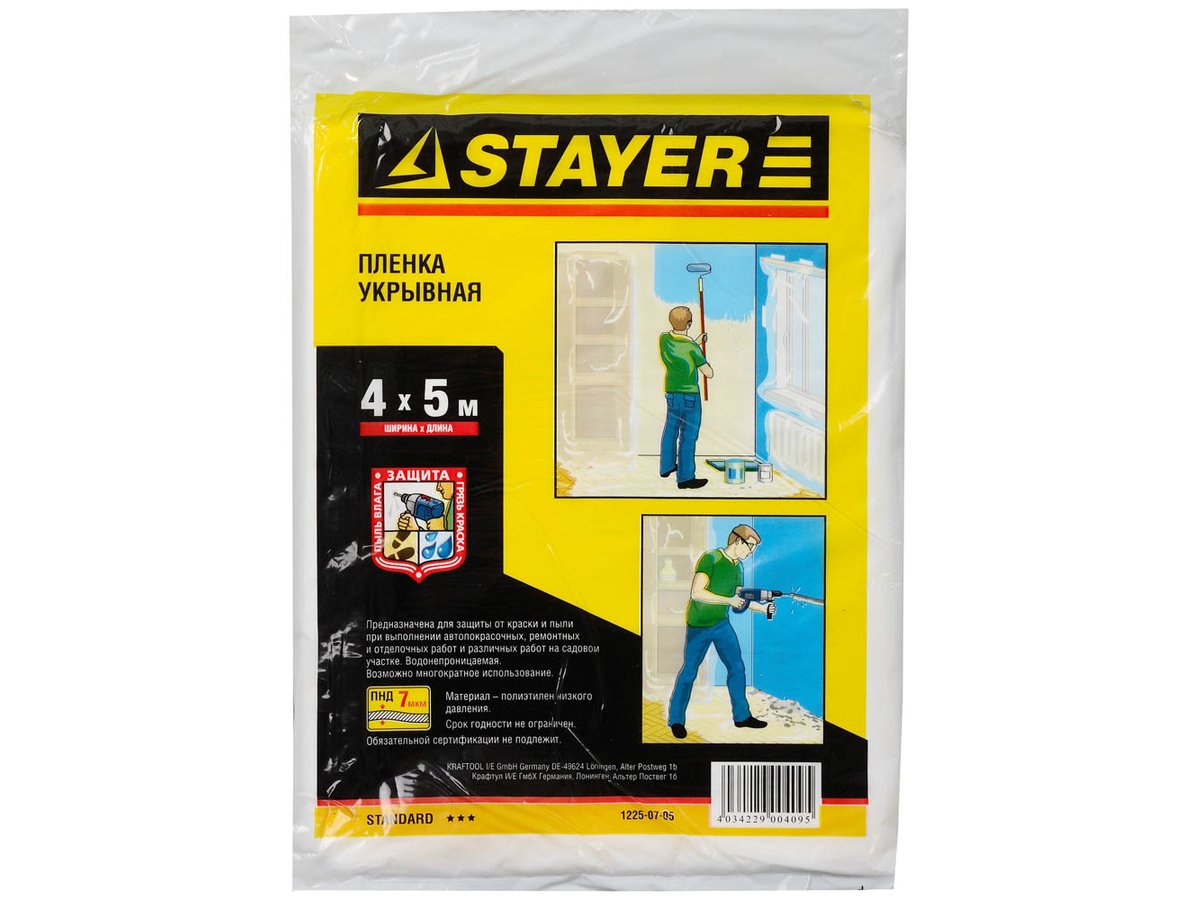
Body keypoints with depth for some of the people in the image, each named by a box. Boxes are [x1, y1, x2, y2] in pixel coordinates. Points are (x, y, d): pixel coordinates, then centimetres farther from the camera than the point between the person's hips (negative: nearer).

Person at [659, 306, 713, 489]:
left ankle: (666, 467, 35)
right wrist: (707, 364, 6)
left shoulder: (663, 339, -4)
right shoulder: (691, 347, -20)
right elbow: (709, 374, -15)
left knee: (670, 428, 21)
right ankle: (685, 478, 6)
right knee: (688, 435, 1)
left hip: (671, 390, 7)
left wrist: (698, 343, 22)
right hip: (689, 393, -7)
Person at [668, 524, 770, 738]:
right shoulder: (710, 559, -19)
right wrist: (729, 600, -26)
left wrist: (761, 607, -1)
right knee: (689, 671, 2)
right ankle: (676, 719, 15)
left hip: (722, 623, 7)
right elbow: (697, 593, -26)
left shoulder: (738, 567, 5)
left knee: (737, 667, 7)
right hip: (699, 626, -7)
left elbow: (740, 598, 13)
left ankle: (742, 716, 21)